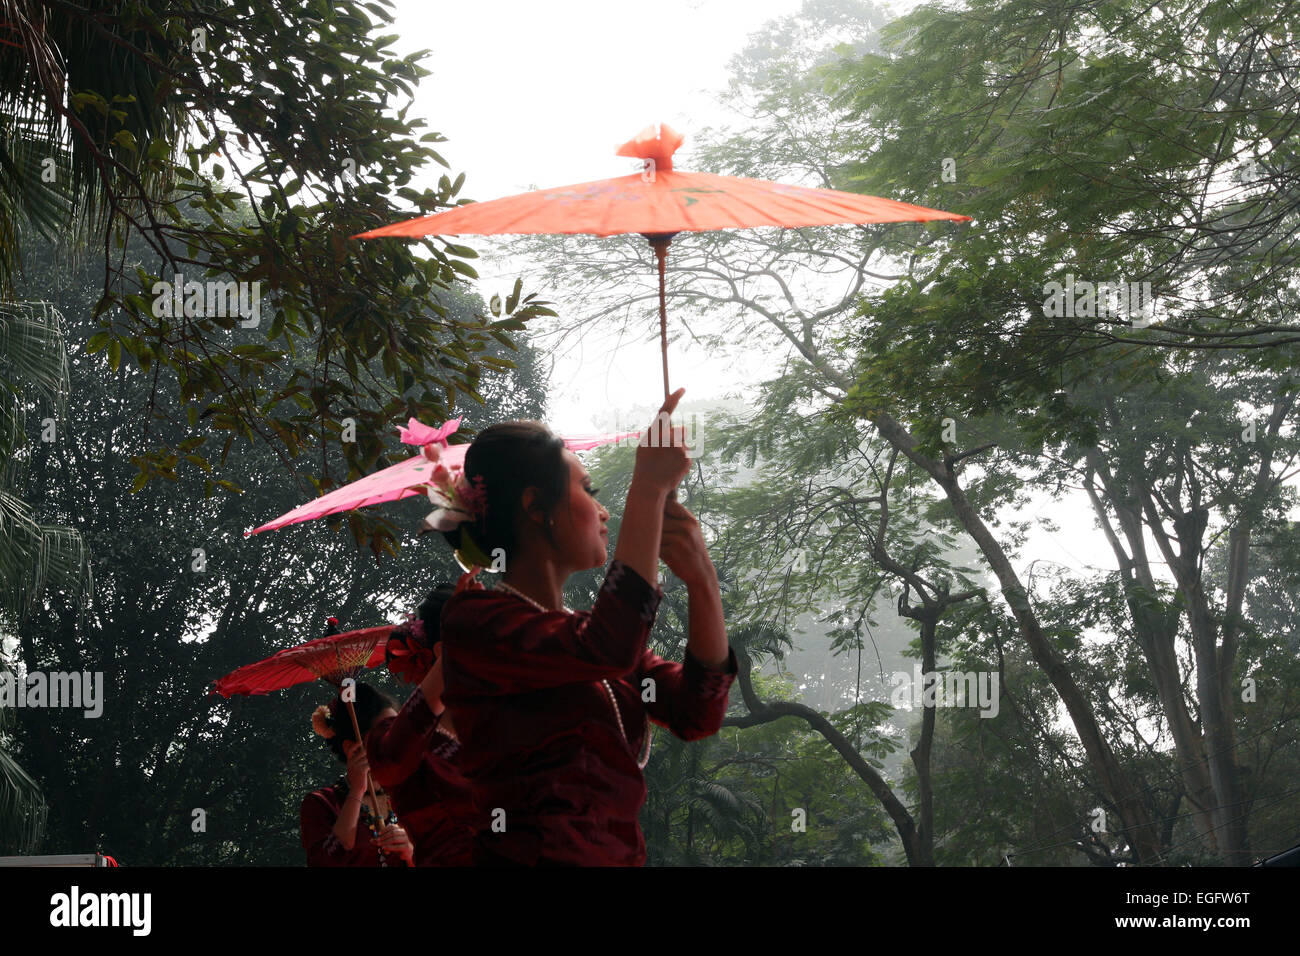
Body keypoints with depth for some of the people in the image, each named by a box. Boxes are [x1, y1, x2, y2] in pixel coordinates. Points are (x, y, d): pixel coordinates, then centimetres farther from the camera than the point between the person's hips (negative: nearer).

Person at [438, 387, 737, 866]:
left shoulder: (580, 629, 17)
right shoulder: (475, 619, -5)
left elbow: (696, 715, 5)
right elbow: (605, 651, -22)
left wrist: (702, 582, -8)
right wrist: (649, 488, -16)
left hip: (621, 853, 6)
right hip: (537, 855, -6)